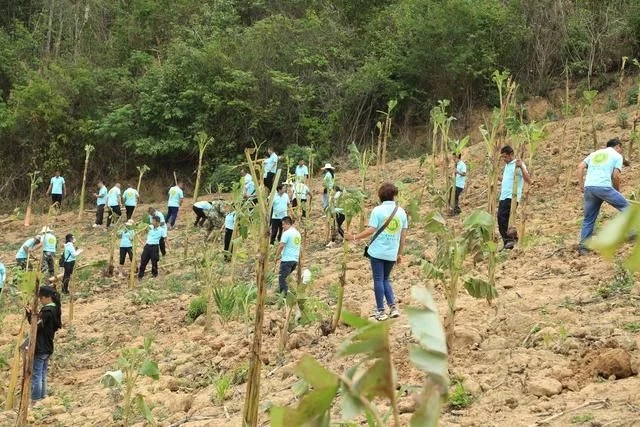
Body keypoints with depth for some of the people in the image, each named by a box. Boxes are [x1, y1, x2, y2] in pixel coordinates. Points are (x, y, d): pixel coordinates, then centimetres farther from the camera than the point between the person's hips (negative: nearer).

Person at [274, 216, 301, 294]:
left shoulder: (286, 233, -12)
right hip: (295, 259, 8)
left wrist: (276, 257, -7)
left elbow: (281, 246, -18)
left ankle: (285, 294, -11)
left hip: (287, 259, -8)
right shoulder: (297, 233, 14)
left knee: (282, 278, -4)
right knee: (284, 277, 18)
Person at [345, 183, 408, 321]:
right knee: (385, 279, 19)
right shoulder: (401, 211, 5)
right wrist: (400, 253, 15)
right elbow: (403, 234, 7)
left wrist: (354, 237, -4)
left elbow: (371, 230, -14)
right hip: (392, 253, 4)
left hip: (377, 251, -4)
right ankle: (393, 307, 7)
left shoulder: (377, 210, -8)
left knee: (378, 280, 5)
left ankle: (380, 311, 7)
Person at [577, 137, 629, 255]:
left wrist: (581, 186, 14)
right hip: (603, 187, -5)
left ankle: (583, 246, 9)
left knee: (588, 218, 13)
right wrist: (617, 190, 14)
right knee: (625, 207, 8)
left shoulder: (594, 153, 27)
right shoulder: (617, 156, 13)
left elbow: (580, 168, 15)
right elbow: (616, 176, -1)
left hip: (588, 187, 5)